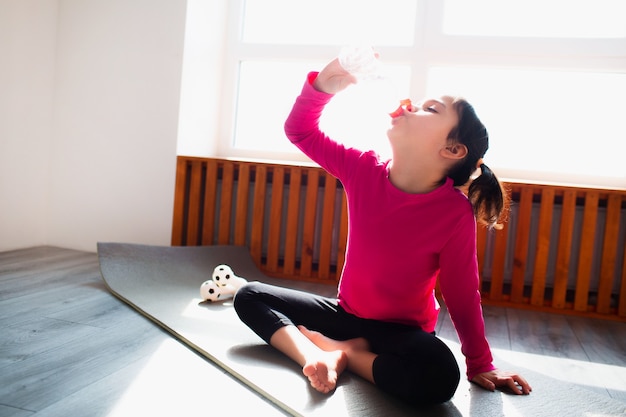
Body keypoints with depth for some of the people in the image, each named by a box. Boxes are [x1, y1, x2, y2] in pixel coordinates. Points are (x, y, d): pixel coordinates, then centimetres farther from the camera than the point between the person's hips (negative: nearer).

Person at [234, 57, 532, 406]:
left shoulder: (455, 212, -23)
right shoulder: (364, 168, -13)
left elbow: (462, 295, -13)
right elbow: (300, 131, -7)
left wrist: (480, 364, -5)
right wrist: (324, 84, -25)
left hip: (403, 331, -3)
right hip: (347, 313, 3)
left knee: (439, 377, -36)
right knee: (249, 296, -4)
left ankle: (338, 349, -12)